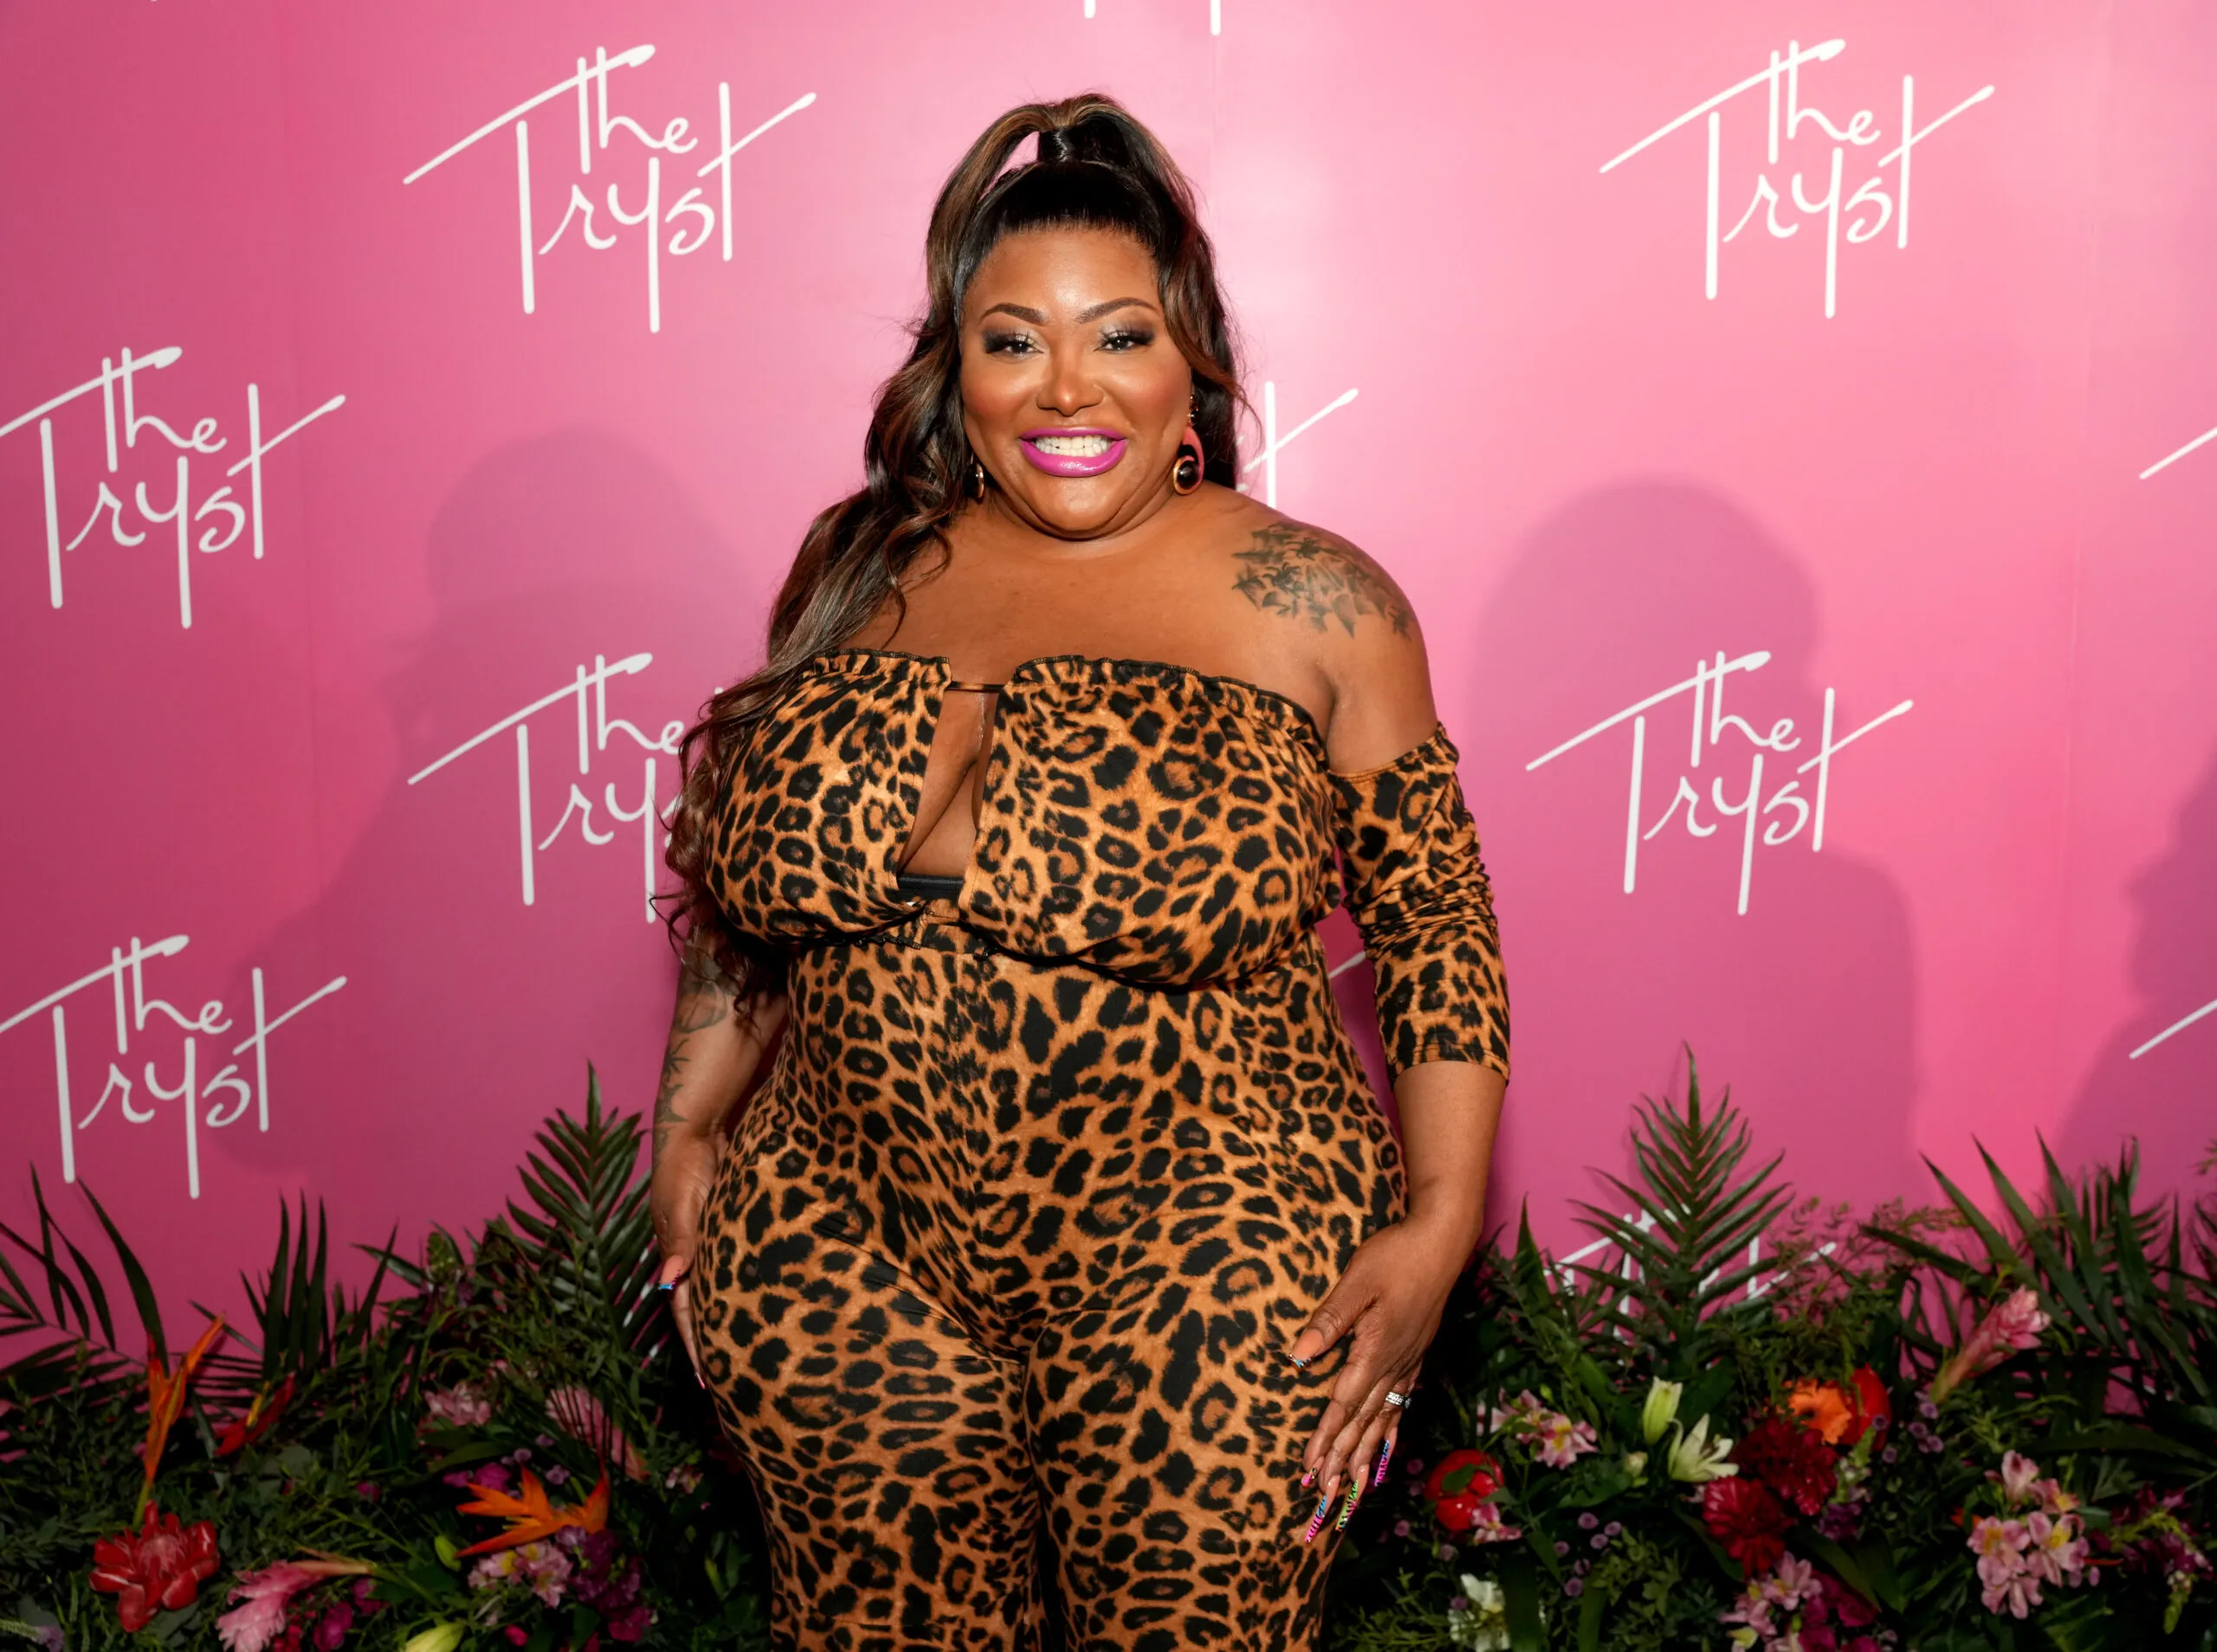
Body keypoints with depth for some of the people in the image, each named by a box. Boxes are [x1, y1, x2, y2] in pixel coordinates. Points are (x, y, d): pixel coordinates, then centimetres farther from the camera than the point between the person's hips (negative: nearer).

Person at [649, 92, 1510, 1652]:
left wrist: (1440, 1226, -8)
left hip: (1205, 1283, -3)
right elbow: (747, 893, 13)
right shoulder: (858, 567, 4)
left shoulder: (1310, 605, -6)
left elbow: (1436, 922, -3)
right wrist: (691, 1129, 10)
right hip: (855, 1273, 4)